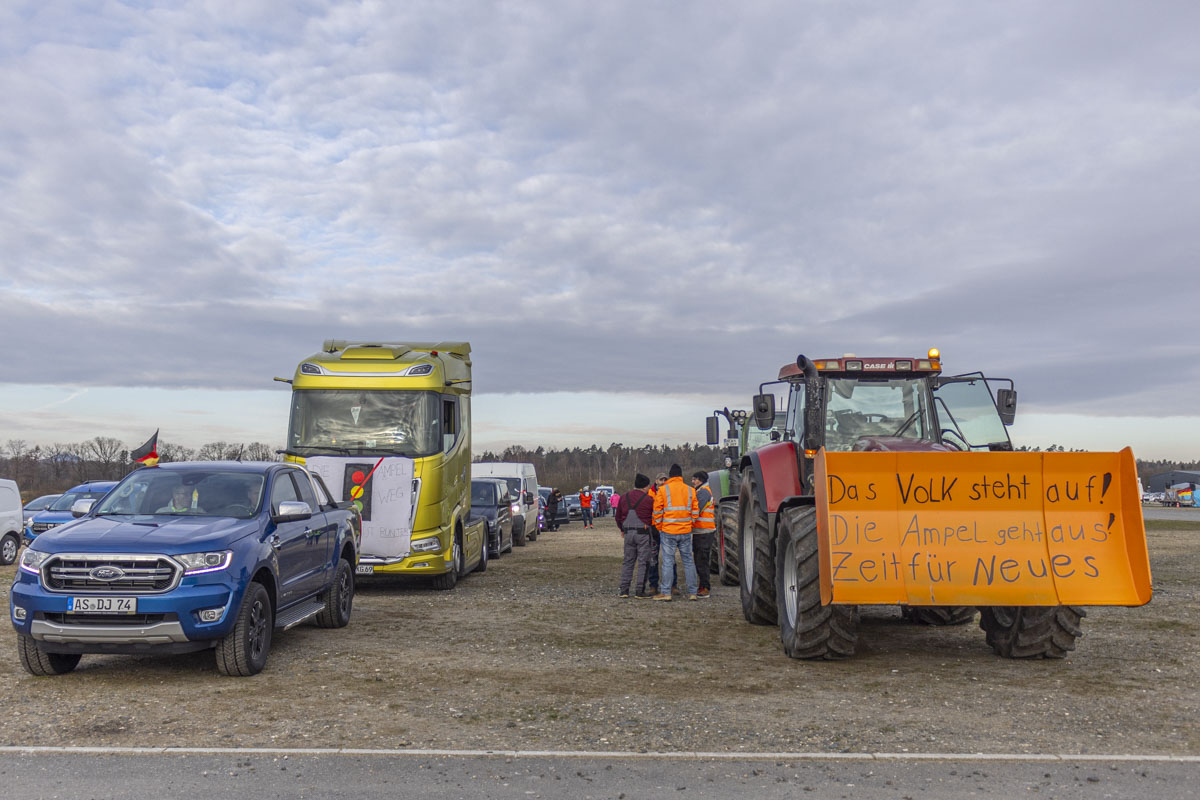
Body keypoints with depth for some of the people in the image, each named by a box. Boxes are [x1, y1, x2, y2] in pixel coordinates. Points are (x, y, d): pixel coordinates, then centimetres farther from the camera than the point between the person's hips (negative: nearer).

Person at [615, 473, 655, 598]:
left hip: (628, 532, 5)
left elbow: (617, 516, 13)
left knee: (628, 561, 13)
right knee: (643, 562, 2)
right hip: (643, 533, -5)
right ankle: (640, 591, 2)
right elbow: (655, 516, -2)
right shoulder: (648, 499, -9)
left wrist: (622, 529, 27)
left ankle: (624, 590, 10)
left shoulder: (623, 498, 7)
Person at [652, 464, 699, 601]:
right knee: (688, 561, 10)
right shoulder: (690, 490, 5)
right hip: (686, 532, 3)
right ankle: (692, 592, 13)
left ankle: (665, 592, 2)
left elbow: (657, 512, -4)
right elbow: (695, 512, 7)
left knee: (667, 561, 2)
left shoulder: (663, 490, -4)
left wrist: (659, 527, 8)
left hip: (668, 532, -3)